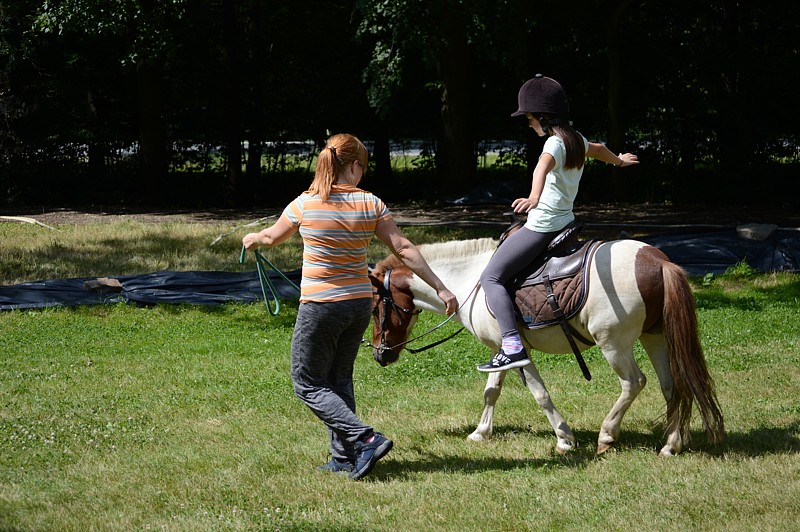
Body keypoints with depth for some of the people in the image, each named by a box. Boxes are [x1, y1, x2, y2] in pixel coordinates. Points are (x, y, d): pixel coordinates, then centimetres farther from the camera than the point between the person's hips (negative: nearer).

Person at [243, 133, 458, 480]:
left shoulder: (306, 204, -9)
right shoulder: (371, 204, -4)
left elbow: (272, 237, 9)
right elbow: (403, 249, -5)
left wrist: (252, 240, 32)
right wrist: (440, 287, 0)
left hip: (319, 307, -4)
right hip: (359, 305, 4)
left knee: (308, 384, 6)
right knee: (339, 381, 19)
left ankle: (365, 439, -9)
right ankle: (344, 458, 19)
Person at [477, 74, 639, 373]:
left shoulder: (555, 143, -16)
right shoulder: (577, 141, 12)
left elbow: (543, 166, -40)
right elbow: (599, 150, 36)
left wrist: (534, 197, -60)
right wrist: (619, 161, 59)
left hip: (541, 227, -10)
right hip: (565, 223, 10)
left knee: (491, 277, -12)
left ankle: (512, 348, -26)